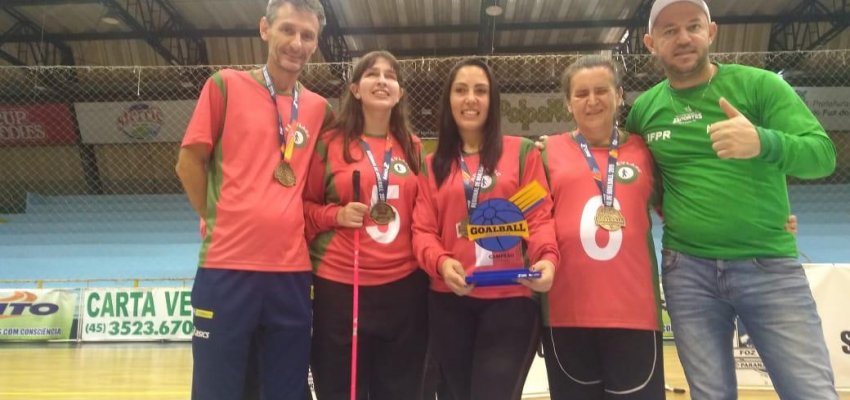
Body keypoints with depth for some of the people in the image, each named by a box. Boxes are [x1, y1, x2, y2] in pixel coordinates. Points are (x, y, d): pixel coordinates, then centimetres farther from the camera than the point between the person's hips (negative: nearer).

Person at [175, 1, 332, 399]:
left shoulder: (320, 108, 10)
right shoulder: (226, 84, 0)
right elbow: (190, 161, 2)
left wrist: (305, 230, 8)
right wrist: (218, 222, 2)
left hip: (292, 271, 3)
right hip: (227, 266, -3)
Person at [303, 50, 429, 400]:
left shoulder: (413, 147, 10)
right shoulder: (330, 143, 0)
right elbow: (304, 206, 5)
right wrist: (338, 215, -13)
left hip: (405, 286, 3)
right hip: (339, 286, -3)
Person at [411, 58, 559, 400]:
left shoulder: (522, 152, 6)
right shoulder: (432, 165, 12)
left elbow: (539, 216, -1)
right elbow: (422, 230, 5)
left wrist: (547, 257, -21)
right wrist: (441, 262, -16)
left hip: (510, 300, -2)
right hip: (449, 301, 3)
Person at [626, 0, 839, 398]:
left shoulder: (759, 84, -2)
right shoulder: (643, 108, 5)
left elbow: (823, 153, -12)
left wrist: (763, 143, -31)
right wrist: (660, 203, 5)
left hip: (769, 265, -2)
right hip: (687, 270, 2)